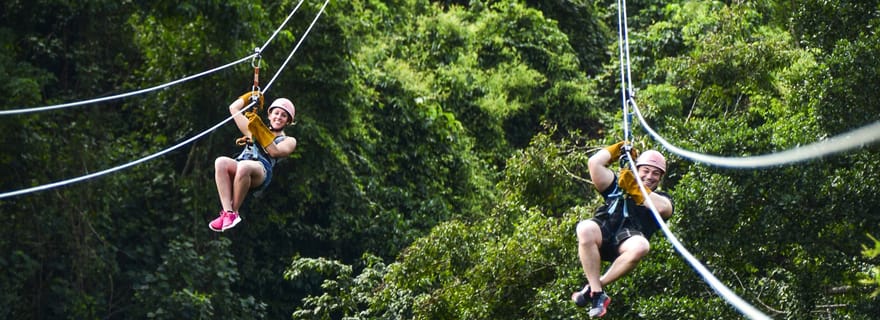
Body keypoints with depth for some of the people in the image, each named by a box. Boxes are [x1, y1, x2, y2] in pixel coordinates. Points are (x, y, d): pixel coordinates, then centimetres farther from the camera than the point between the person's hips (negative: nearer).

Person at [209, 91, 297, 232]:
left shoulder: (289, 141, 23)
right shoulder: (253, 130, 34)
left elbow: (274, 152, 0)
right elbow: (234, 108, 38)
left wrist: (261, 130, -3)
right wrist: (252, 96, 39)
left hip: (262, 171, -4)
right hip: (239, 169, 4)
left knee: (244, 166, -40)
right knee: (221, 162, -33)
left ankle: (234, 211, -29)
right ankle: (227, 212, -41)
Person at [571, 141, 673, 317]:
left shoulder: (661, 197, 24)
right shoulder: (617, 185, 28)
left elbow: (663, 208, -2)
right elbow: (594, 163, 17)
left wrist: (635, 189, -3)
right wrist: (619, 149, 25)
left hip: (626, 239, -1)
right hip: (603, 233, 1)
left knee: (641, 246, -38)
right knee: (585, 228, -36)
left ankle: (593, 288, -19)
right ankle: (598, 295, -26)